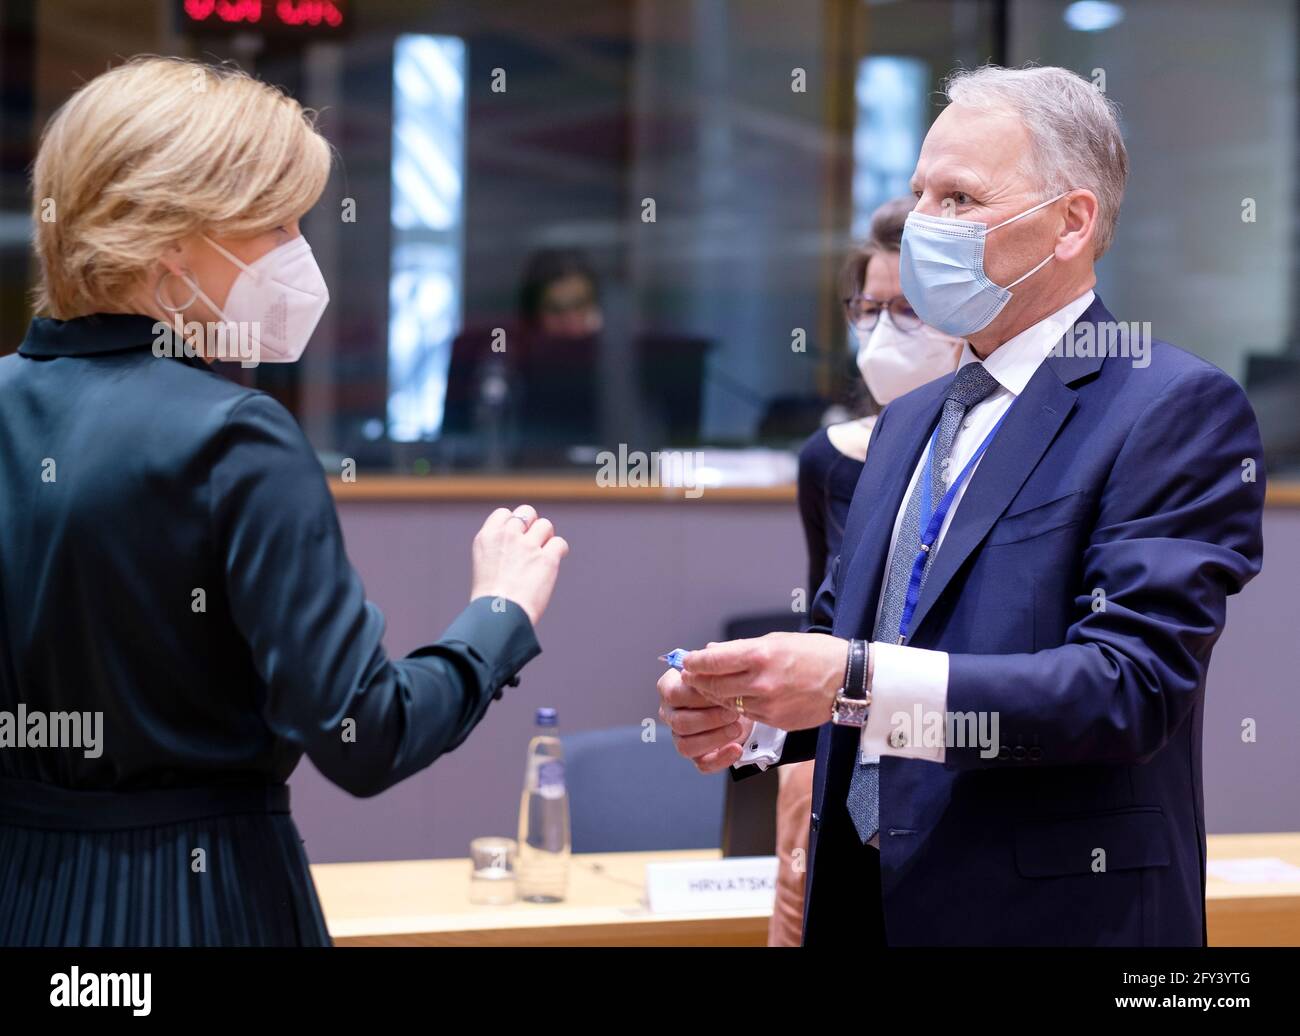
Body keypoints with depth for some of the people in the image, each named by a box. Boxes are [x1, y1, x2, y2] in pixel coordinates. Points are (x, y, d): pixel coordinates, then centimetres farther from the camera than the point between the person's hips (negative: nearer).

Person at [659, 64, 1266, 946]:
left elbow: (1132, 681, -21)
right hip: (867, 903, 7)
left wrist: (860, 681, -29)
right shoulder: (909, 421, 14)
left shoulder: (1180, 409, -11)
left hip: (1052, 913, -7)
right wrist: (747, 714, -6)